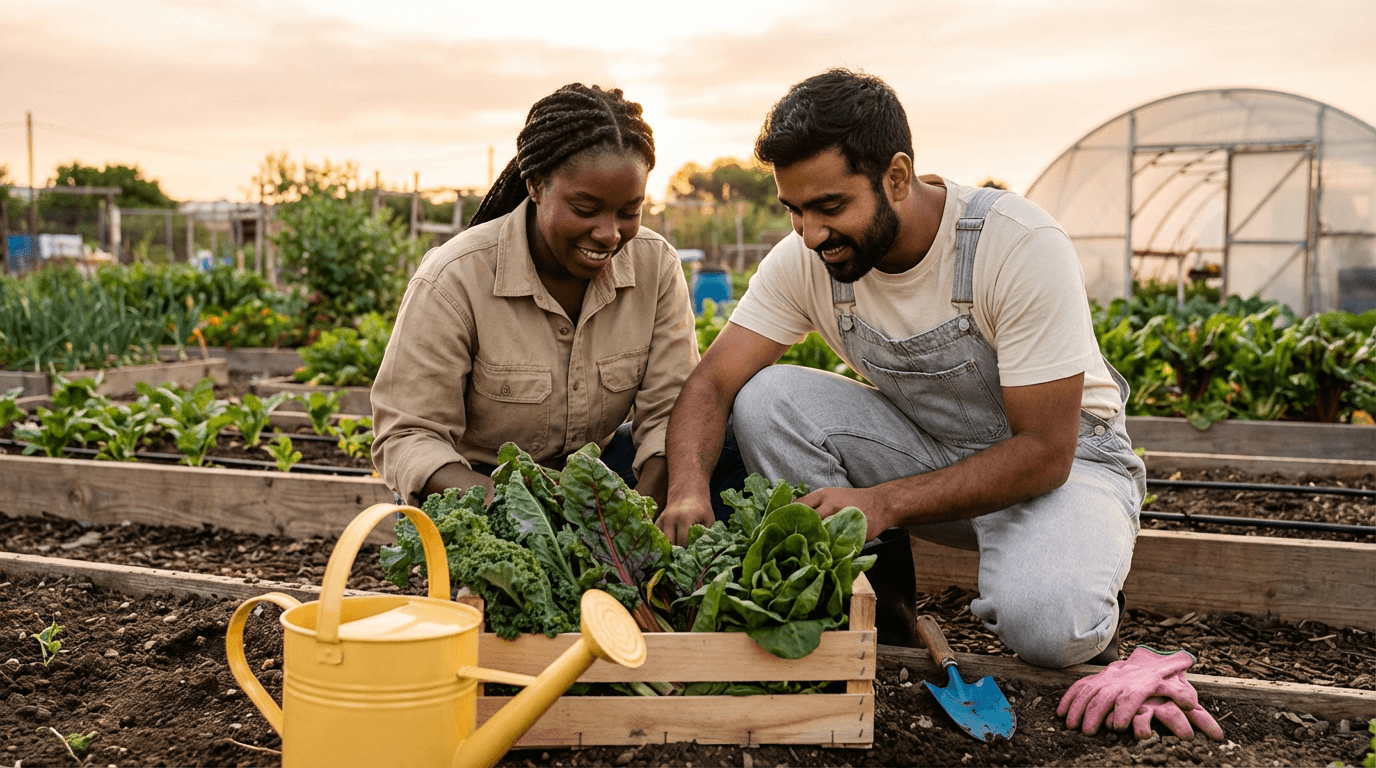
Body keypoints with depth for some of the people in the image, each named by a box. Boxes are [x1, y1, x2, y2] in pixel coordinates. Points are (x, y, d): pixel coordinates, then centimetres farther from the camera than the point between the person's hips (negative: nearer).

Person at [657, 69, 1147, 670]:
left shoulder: (1021, 246, -27)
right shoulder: (804, 259, -13)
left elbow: (1045, 451, -27)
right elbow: (712, 383, -13)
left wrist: (880, 503, -37)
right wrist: (688, 490, -35)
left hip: (1066, 459, -4)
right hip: (921, 452, 5)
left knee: (1045, 624, -36)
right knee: (768, 398, -20)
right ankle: (875, 604, -6)